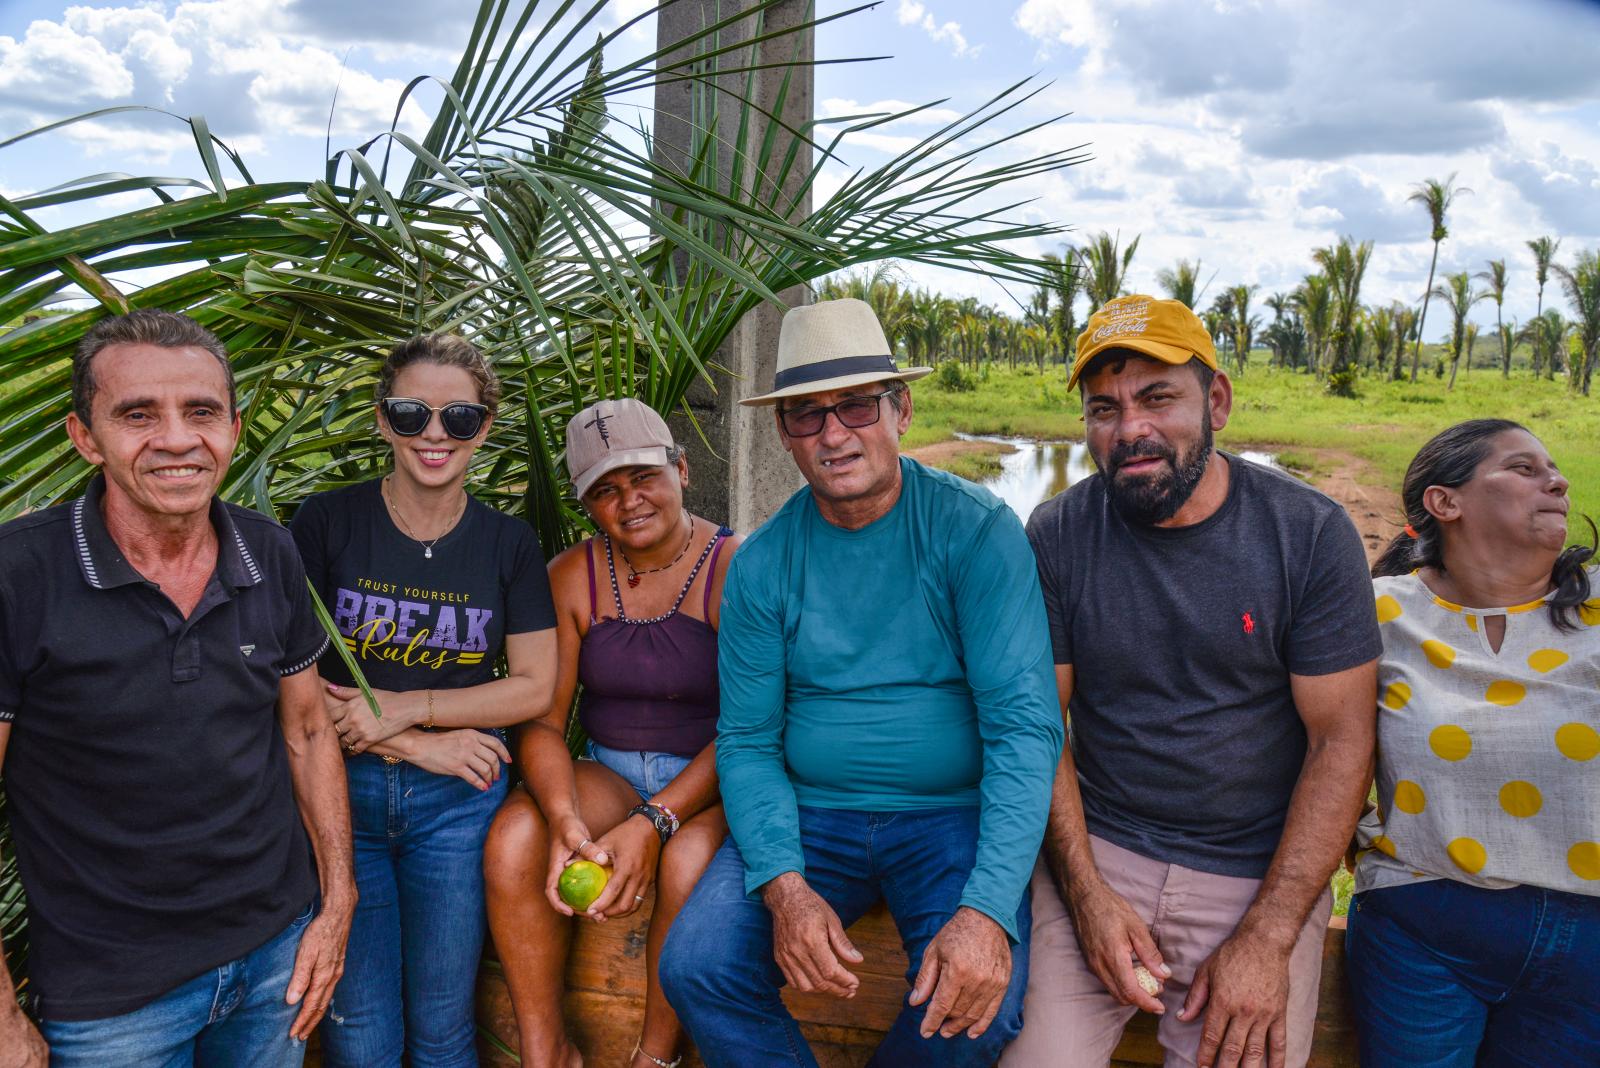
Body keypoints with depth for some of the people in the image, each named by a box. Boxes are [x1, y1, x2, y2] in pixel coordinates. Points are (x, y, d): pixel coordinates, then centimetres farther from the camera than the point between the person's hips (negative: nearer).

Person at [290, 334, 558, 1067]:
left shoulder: (509, 544, 2)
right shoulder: (324, 524, -4)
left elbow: (534, 686, 0)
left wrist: (402, 709, -12)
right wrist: (418, 746, -12)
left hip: (456, 800, 1)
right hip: (340, 791, -1)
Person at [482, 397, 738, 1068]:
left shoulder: (735, 570, -11)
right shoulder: (571, 578, 1)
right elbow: (541, 718, -4)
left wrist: (655, 823, -26)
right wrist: (564, 818, -24)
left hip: (709, 784, -3)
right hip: (609, 774, 4)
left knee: (689, 861, -34)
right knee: (513, 836, -24)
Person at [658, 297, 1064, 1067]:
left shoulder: (975, 531, -11)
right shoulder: (762, 564, -1)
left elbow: (1025, 724, -17)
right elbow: (747, 743, 0)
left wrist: (989, 910, -29)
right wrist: (784, 886, -18)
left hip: (950, 812, -2)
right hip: (808, 813, 3)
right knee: (696, 969, -20)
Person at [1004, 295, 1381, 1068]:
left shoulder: (1311, 534, -7)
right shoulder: (1057, 537, -4)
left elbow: (1341, 742, -7)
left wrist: (1267, 940, -12)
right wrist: (1086, 894, -13)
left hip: (1264, 876, 0)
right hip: (1096, 854, 0)